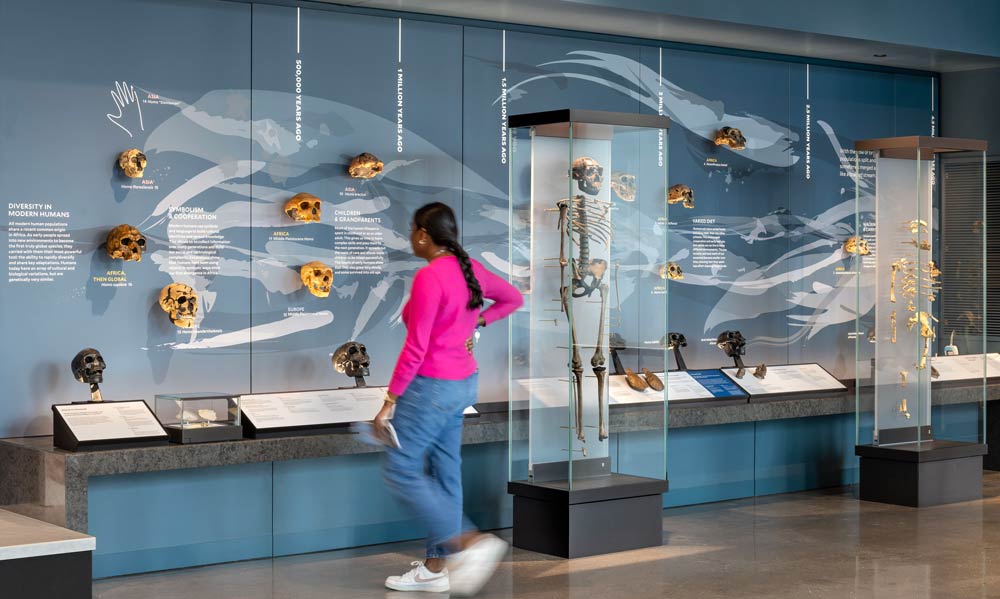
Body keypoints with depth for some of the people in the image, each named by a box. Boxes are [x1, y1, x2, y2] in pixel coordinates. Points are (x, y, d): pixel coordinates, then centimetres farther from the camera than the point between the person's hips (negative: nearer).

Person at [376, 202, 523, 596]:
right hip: (462, 383, 9)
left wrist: (390, 400, -16)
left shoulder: (429, 277, -21)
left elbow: (415, 349, -22)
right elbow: (514, 298, 21)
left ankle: (472, 543, -9)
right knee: (444, 473, 13)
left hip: (432, 387, -9)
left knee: (400, 472, -1)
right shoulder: (469, 268, 5)